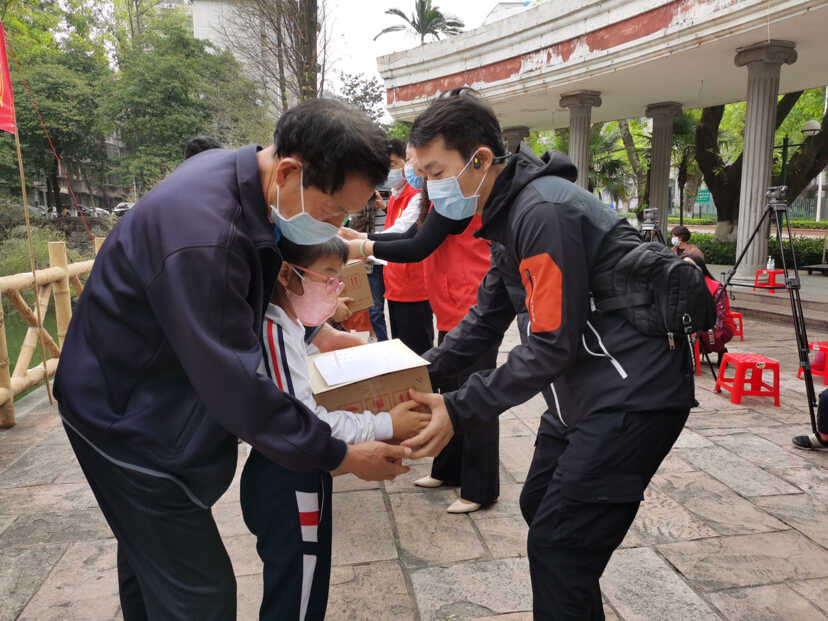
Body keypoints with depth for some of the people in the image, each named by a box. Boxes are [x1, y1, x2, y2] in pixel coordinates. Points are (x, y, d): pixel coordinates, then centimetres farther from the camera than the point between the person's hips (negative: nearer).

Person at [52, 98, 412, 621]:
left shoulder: (238, 172, -7)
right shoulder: (203, 237, -36)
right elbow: (236, 387, -31)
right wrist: (340, 456, -22)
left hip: (147, 397, 9)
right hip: (131, 419, -9)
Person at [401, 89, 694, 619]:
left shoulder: (544, 211, -23)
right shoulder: (508, 211, 8)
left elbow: (553, 344, -24)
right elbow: (488, 316, 13)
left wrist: (460, 411, -22)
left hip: (632, 394, -10)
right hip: (585, 386, 10)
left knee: (556, 547, -5)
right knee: (539, 506, 21)